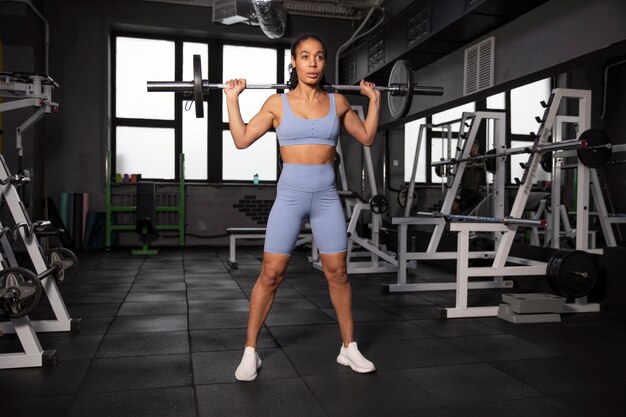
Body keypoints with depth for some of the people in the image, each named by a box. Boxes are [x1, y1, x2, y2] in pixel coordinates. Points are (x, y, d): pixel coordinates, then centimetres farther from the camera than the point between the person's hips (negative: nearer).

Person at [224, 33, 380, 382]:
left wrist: (374, 99, 12)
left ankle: (349, 347, 21)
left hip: (327, 196, 2)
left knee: (337, 272, 5)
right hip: (290, 195, -2)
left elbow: (367, 138, 15)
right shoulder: (278, 103, 1)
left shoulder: (337, 101, 7)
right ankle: (250, 351, 12)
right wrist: (232, 98, 0)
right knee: (271, 274, -2)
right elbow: (242, 140, 2)